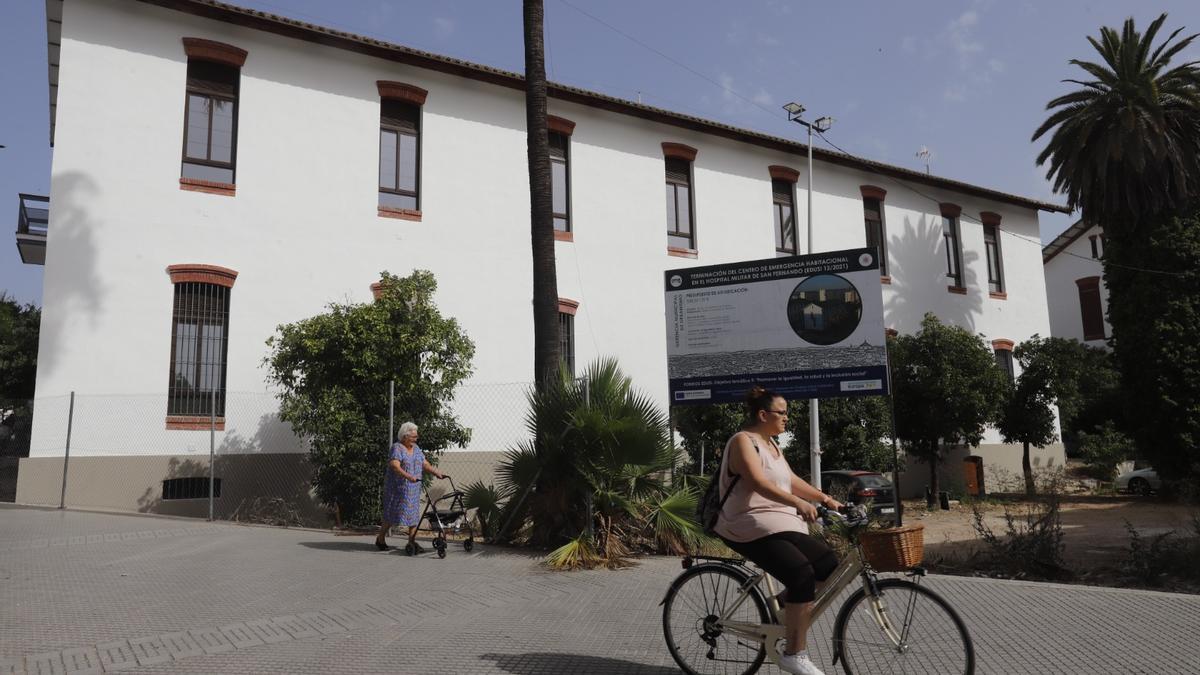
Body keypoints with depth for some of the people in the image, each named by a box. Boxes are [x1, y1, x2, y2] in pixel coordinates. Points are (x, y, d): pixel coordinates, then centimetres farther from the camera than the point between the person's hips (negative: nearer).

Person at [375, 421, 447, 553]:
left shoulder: (416, 448, 12)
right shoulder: (397, 447, -12)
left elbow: (425, 464, 13)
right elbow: (395, 466, -26)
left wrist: (437, 473, -2)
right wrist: (409, 476, -39)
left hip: (414, 489, 7)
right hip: (398, 487, -6)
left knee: (414, 514, 2)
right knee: (391, 514, 3)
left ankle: (412, 542, 6)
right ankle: (380, 539, 20)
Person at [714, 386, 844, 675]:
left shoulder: (771, 444, 17)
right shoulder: (743, 441, -12)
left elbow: (791, 480, 18)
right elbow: (758, 482, -27)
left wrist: (826, 499, 8)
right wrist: (798, 503, -39)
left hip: (782, 523, 9)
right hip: (751, 527, -9)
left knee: (829, 564, -1)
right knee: (802, 574, -25)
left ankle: (789, 601, 17)